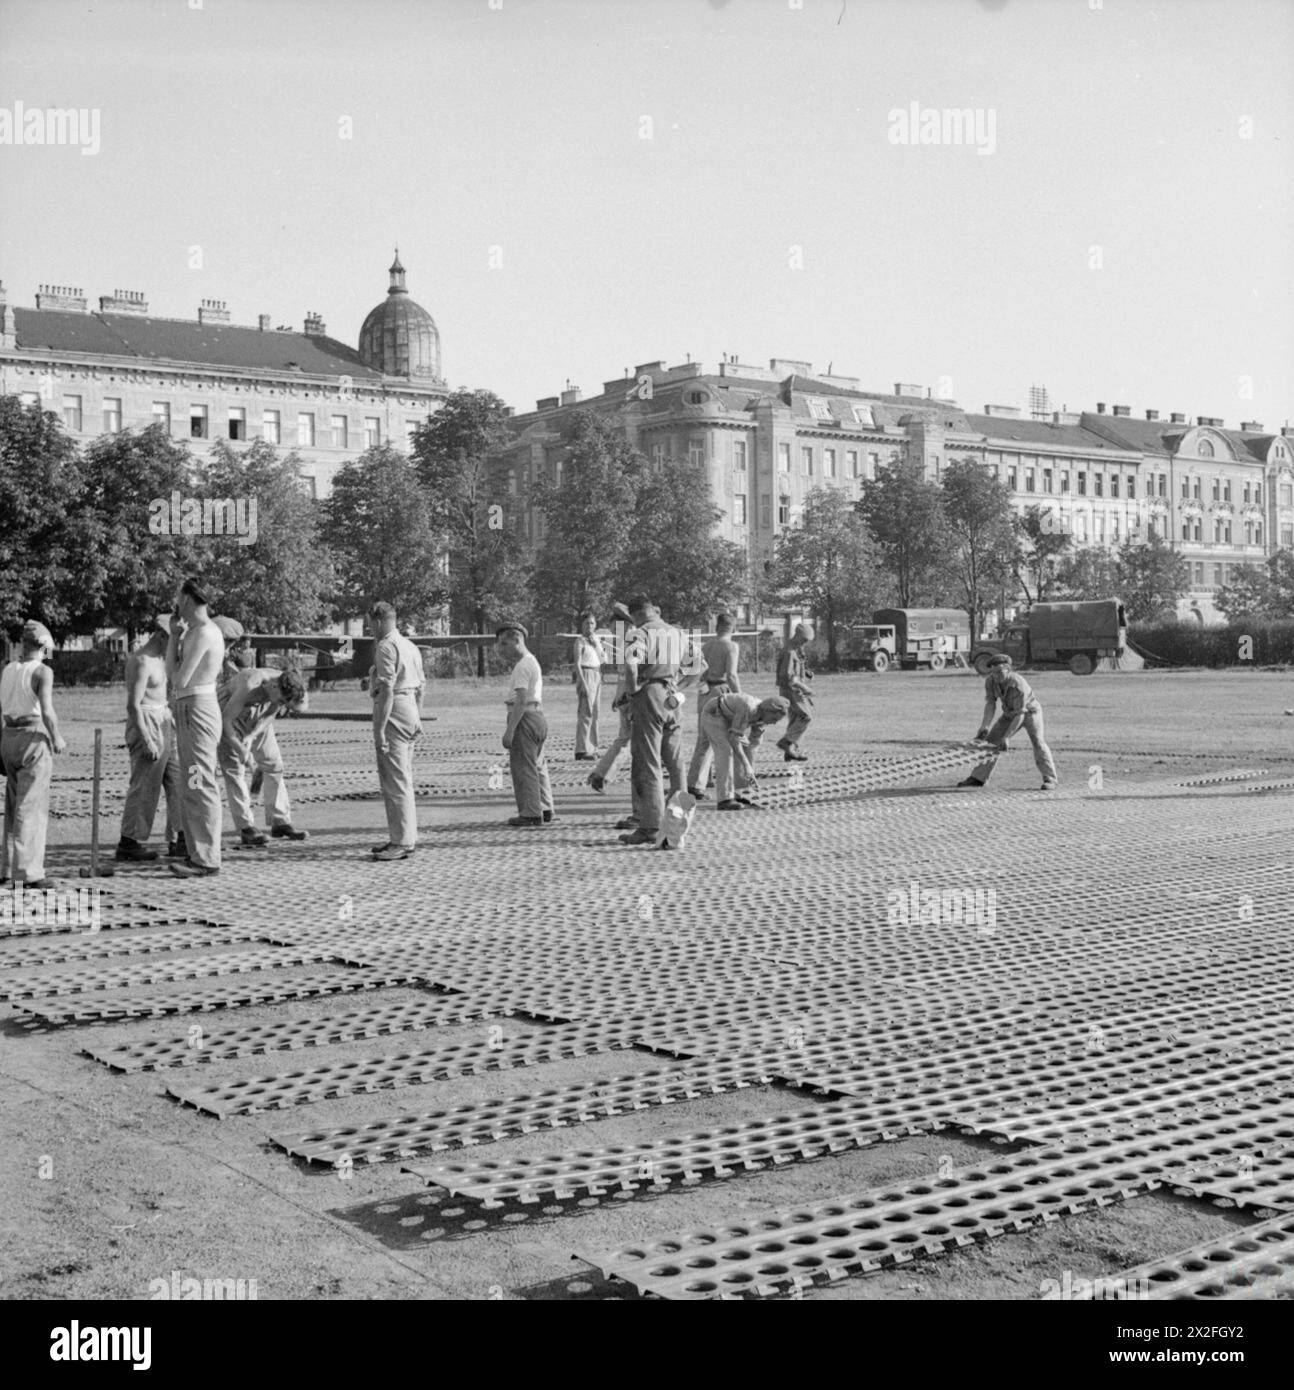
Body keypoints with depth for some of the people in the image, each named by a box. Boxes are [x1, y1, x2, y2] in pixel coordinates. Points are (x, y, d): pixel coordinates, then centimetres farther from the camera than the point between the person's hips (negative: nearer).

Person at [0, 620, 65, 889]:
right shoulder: (42, 672, -10)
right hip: (35, 737, -6)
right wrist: (57, 738, -5)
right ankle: (27, 872, -4)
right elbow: (47, 711, -19)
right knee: (32, 806, -3)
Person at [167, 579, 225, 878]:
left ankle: (206, 860, -10)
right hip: (187, 708, 11)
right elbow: (171, 672, 12)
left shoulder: (203, 633, -14)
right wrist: (175, 635, 10)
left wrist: (176, 636, 0)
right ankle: (196, 853, 20)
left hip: (198, 707, -11)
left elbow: (179, 678, -15)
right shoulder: (195, 631, 17)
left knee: (199, 785, -10)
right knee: (191, 786, 14)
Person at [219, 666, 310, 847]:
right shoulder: (250, 686, -38)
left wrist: (251, 736, -24)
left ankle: (280, 823, 10)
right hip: (231, 718, -6)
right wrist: (240, 748, -34)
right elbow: (225, 720, -32)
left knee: (274, 765, 3)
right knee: (234, 769, -14)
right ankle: (246, 828, -16)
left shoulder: (285, 688, -22)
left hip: (258, 722, 6)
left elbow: (269, 715, -10)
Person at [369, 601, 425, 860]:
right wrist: (417, 719, 27)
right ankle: (406, 837, 23)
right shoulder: (410, 646, 18)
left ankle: (402, 842, -9)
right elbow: (419, 687, 21)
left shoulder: (386, 647, -13)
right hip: (409, 712, 10)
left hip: (393, 713, -10)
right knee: (403, 779, 17)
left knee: (395, 781, -8)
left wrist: (379, 729, -22)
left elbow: (387, 689, -20)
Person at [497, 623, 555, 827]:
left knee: (523, 767, -5)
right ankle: (544, 810, 24)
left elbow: (521, 700, -22)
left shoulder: (522, 666, -15)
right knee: (537, 766, 17)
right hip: (538, 716, 11)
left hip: (525, 718, -11)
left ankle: (530, 814, -3)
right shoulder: (533, 662, 17)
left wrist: (509, 730, -24)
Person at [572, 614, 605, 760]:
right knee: (585, 713, -12)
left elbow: (603, 659, 7)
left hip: (597, 676, 8)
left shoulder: (597, 639, 15)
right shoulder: (580, 640, -5)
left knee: (594, 714, 9)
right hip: (586, 675, -8)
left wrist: (596, 644, -6)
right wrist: (583, 683, -19)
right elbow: (577, 664, -11)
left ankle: (592, 748, 14)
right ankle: (582, 751, -14)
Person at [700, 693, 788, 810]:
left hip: (728, 718, 9)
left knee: (742, 750, 5)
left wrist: (750, 771, -3)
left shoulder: (764, 715, -9)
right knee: (726, 752, -21)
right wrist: (746, 765, -34)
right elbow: (733, 739, -34)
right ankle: (725, 799, -21)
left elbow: (753, 744, 0)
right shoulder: (748, 709, -36)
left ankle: (735, 794, 11)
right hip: (713, 714, -9)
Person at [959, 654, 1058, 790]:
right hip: (1009, 713, 6)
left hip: (1029, 710, -6)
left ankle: (1049, 780, -20)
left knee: (1037, 741, -23)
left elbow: (1020, 714, -35)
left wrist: (1007, 736, -39)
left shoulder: (1019, 684, -37)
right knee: (992, 741, 2)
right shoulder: (990, 682, -20)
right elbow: (990, 705, -19)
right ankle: (978, 777, 11)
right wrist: (984, 727, -33)